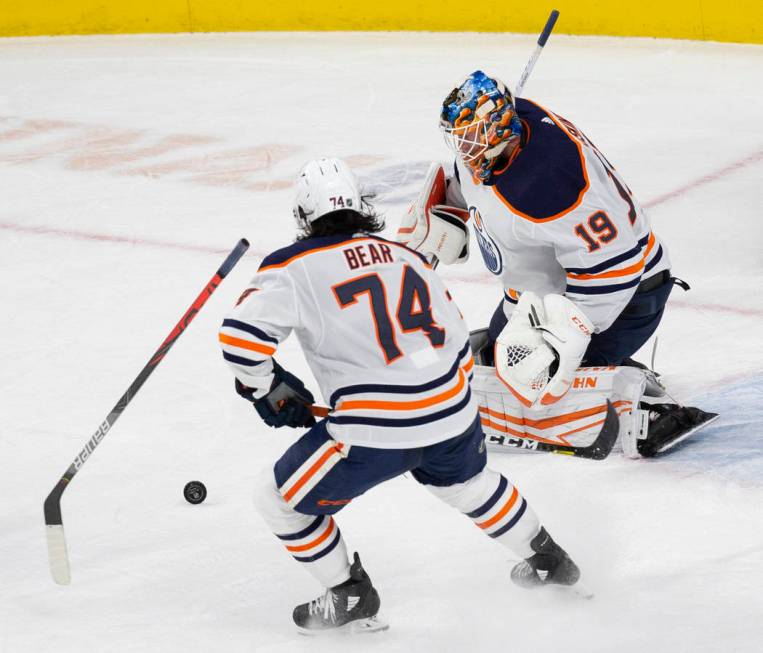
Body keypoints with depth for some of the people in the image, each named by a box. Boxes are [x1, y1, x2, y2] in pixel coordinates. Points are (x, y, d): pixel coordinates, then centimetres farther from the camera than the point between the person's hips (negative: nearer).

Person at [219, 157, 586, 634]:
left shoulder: (295, 268, -1)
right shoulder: (407, 259, 16)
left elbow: (241, 334, -11)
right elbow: (459, 344, 21)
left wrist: (268, 389, 7)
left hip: (375, 433, -6)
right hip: (451, 415, 6)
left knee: (281, 499, 14)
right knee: (467, 482, 37)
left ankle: (350, 597, 19)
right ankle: (547, 560, 49)